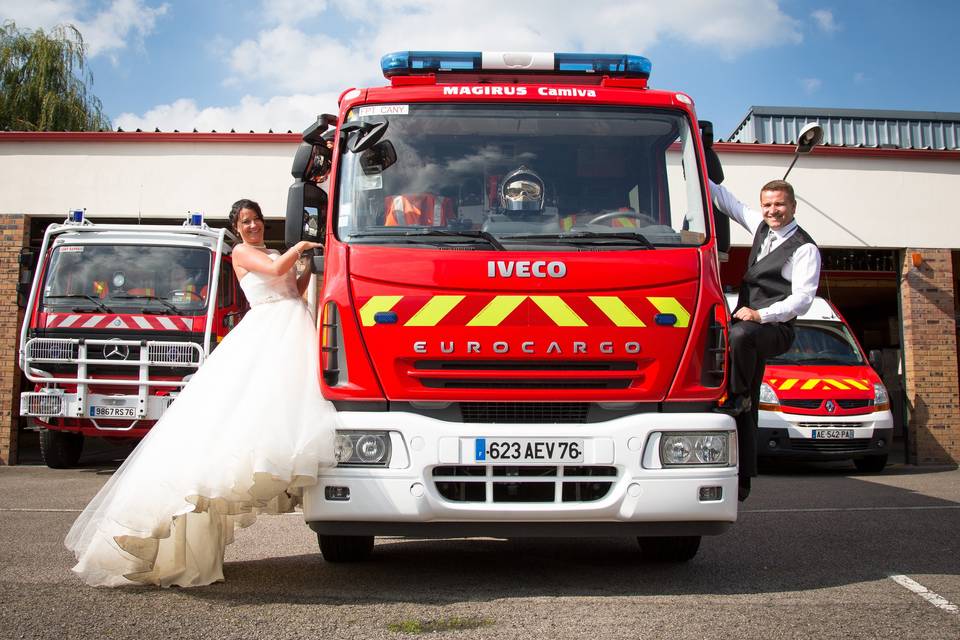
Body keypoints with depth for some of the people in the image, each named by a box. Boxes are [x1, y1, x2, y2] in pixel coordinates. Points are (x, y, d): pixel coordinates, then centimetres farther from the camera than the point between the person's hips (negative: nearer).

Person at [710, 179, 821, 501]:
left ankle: (738, 397, -20)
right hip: (747, 322, 7)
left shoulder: (805, 249, -5)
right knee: (745, 413, 3)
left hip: (775, 328, -6)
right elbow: (728, 202, 28)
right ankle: (742, 479, 4)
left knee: (741, 335, -41)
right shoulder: (761, 227, 16)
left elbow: (802, 298, -13)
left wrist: (760, 314, -23)